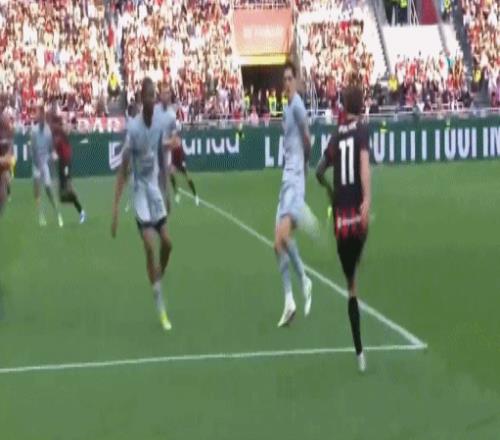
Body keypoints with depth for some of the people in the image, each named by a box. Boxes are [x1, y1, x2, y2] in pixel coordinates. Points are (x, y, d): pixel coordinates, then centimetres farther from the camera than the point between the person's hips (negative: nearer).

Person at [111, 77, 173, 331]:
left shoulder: (160, 124, -2)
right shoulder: (133, 128, -18)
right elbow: (123, 170, -16)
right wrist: (116, 208, -20)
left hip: (155, 190, 6)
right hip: (140, 191, -5)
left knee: (167, 243, 3)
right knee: (150, 246, -13)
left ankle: (158, 284, 28)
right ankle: (160, 308, -9)